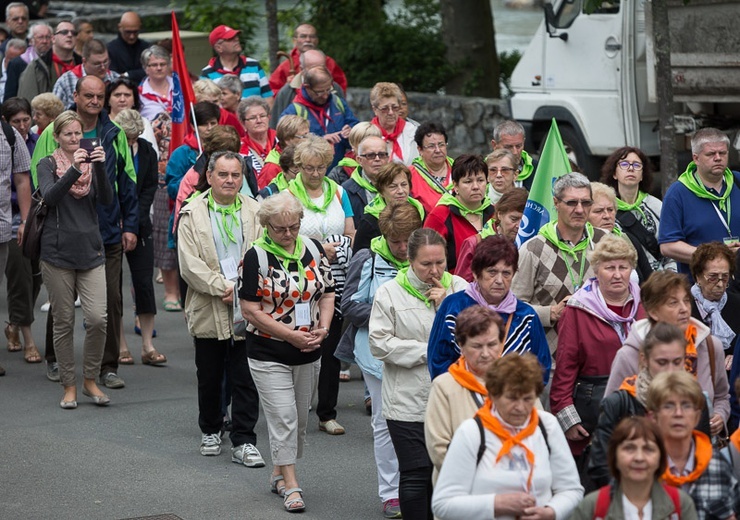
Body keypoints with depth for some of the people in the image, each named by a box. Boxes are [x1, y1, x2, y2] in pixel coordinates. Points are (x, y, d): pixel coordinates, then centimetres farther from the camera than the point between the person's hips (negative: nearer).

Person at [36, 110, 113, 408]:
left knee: (98, 318, -10)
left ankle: (90, 380, 7)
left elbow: (106, 200, -4)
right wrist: (73, 170, -28)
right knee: (63, 322, 2)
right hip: (58, 252, -2)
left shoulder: (91, 162, 10)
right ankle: (69, 386, 13)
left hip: (90, 252, 2)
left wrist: (100, 167, -19)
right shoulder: (48, 165, 3)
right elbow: (49, 197, -16)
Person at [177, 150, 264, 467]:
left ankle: (244, 441, 5)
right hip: (208, 311, 0)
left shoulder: (255, 212, 6)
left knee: (246, 379, -1)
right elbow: (189, 263, -8)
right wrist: (221, 288, -16)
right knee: (209, 377, 13)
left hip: (247, 310, 0)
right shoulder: (192, 214, 0)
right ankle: (210, 431, 31)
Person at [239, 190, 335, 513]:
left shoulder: (313, 249, 4)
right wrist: (292, 335, -17)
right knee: (283, 417, -8)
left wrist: (322, 328, -9)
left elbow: (327, 293, 10)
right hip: (269, 353, -5)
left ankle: (279, 473, 29)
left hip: (309, 353, 5)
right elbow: (251, 310, -13)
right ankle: (290, 485, -3)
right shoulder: (256, 257, -11)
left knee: (300, 417, 13)